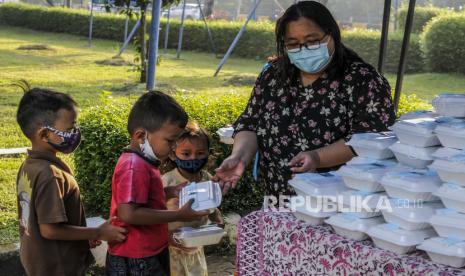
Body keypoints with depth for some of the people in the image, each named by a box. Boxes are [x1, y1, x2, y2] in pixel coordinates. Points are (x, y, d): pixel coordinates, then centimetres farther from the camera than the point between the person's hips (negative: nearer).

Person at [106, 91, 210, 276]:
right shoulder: (134, 167, -23)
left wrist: (171, 192, 5)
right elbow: (128, 213, -31)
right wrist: (178, 215, -26)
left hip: (148, 255, 10)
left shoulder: (142, 162, 9)